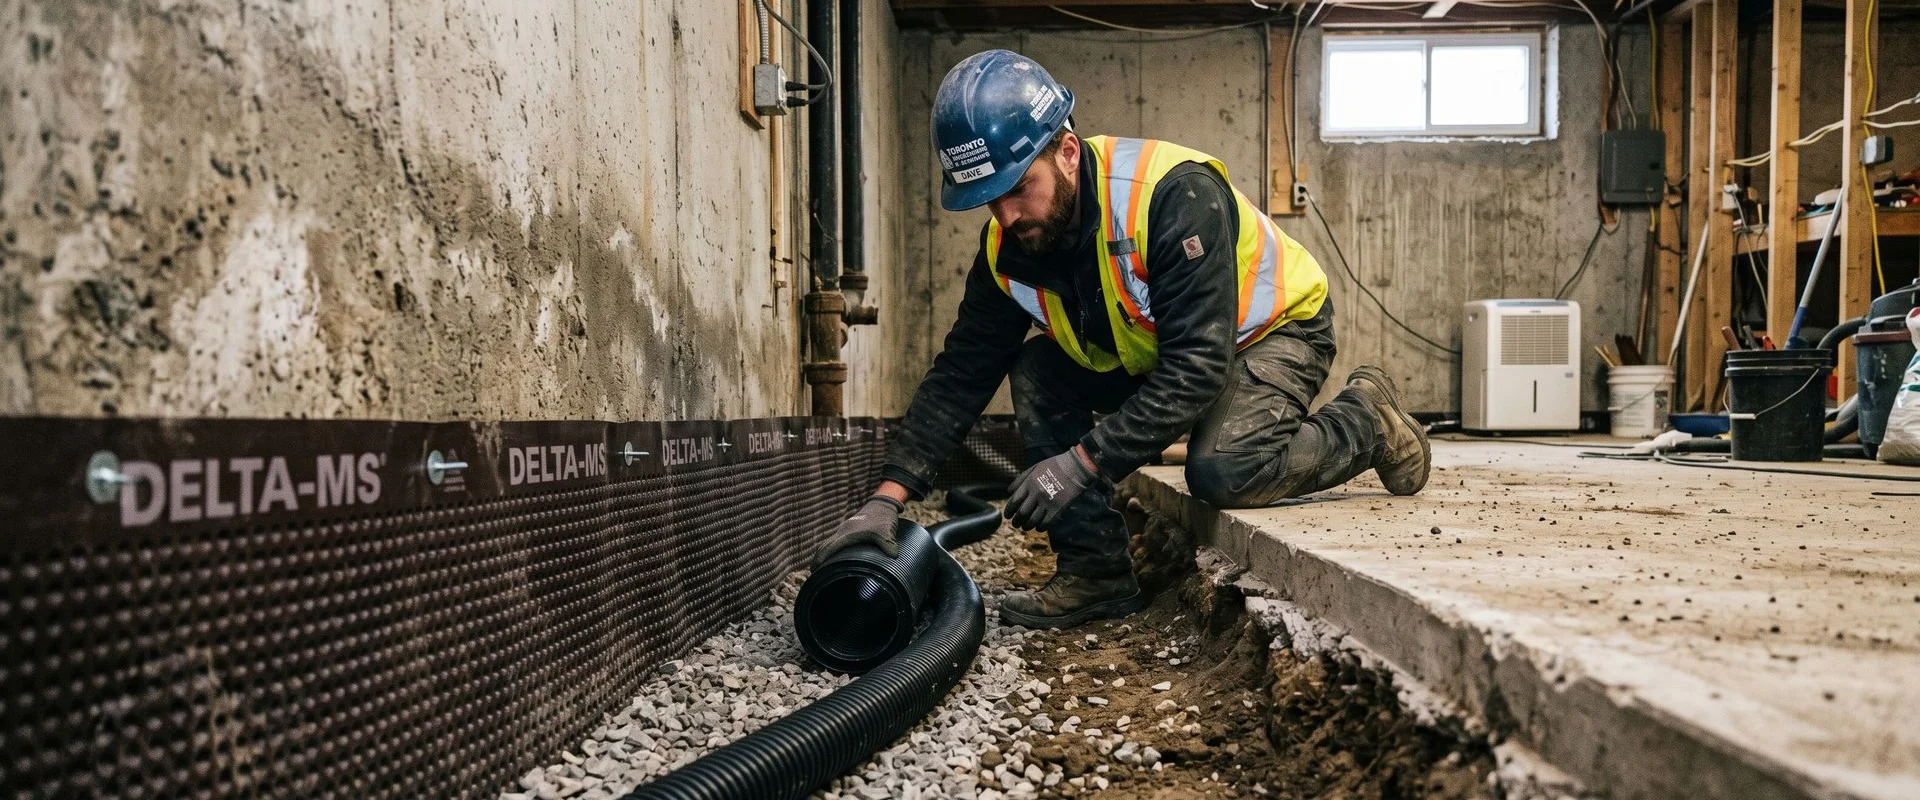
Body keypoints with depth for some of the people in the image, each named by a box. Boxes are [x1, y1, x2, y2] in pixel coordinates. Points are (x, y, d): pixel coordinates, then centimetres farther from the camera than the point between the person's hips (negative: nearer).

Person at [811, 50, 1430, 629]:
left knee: (1221, 472, -31)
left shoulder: (1175, 194, -37)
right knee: (1038, 373, -14)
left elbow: (1197, 366, -39)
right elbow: (960, 375, -14)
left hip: (1275, 328, -6)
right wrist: (887, 497, -23)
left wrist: (1082, 461, -40)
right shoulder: (1009, 245, -15)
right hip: (1156, 348, 7)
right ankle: (1096, 571, -7)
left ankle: (1366, 423, 0)